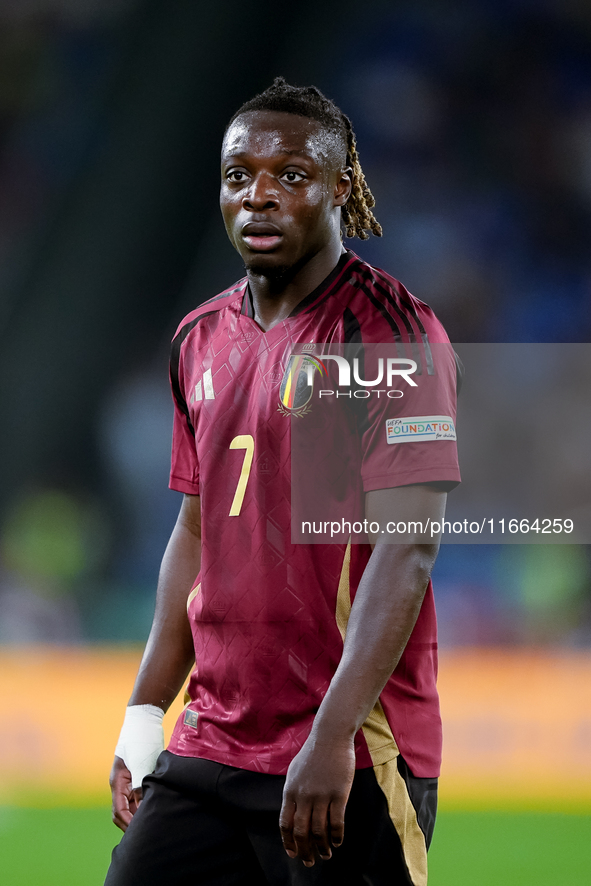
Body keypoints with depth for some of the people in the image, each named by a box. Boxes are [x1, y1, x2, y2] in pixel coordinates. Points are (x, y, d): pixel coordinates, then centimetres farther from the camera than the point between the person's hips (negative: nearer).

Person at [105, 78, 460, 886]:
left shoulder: (388, 331, -9)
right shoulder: (203, 339, 13)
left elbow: (405, 553, -17)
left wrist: (332, 741, -24)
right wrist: (144, 720, 16)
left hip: (352, 761, -7)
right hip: (209, 752, 7)